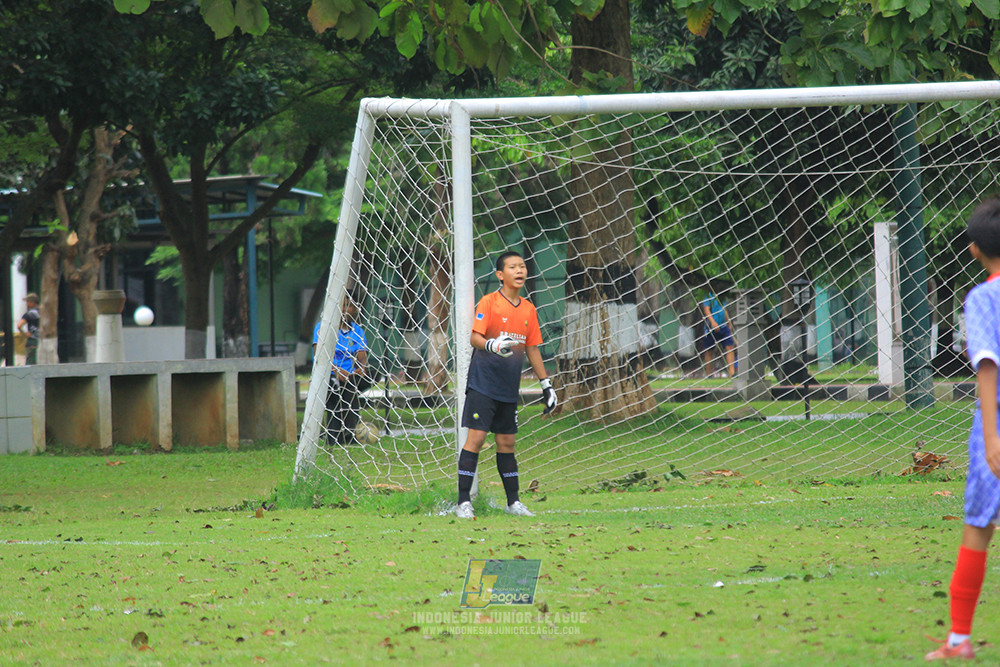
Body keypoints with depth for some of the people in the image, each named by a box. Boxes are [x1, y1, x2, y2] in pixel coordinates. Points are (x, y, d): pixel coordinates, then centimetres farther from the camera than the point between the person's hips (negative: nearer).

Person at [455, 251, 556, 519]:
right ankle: (463, 502, -7)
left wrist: (546, 384, 16)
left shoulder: (528, 309, 11)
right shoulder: (489, 302, -7)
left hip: (509, 388, 6)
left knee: (506, 442, 10)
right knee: (476, 437, -9)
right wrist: (493, 345, -35)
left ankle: (514, 502, 17)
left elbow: (532, 349, 18)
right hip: (483, 383, -6)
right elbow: (475, 337, -15)